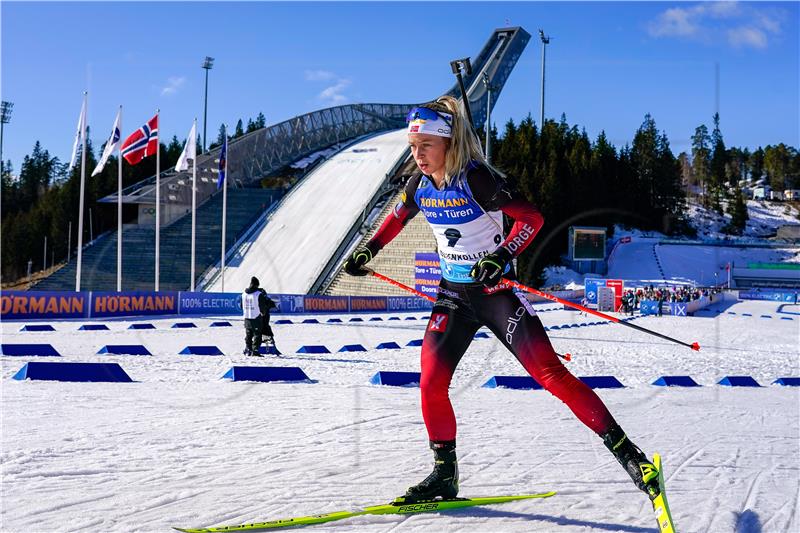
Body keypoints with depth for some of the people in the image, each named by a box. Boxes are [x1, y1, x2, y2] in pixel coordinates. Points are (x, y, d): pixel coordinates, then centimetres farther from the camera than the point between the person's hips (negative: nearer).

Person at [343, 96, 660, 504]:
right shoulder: (420, 185, 0)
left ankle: (623, 448, -6)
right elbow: (397, 218, 22)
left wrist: (501, 257, -35)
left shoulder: (475, 178, -20)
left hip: (496, 291, -6)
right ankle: (444, 475, 12)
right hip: (453, 295, 6)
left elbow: (531, 218, -23)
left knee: (550, 373, -13)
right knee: (431, 383, -4)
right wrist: (368, 250, 15)